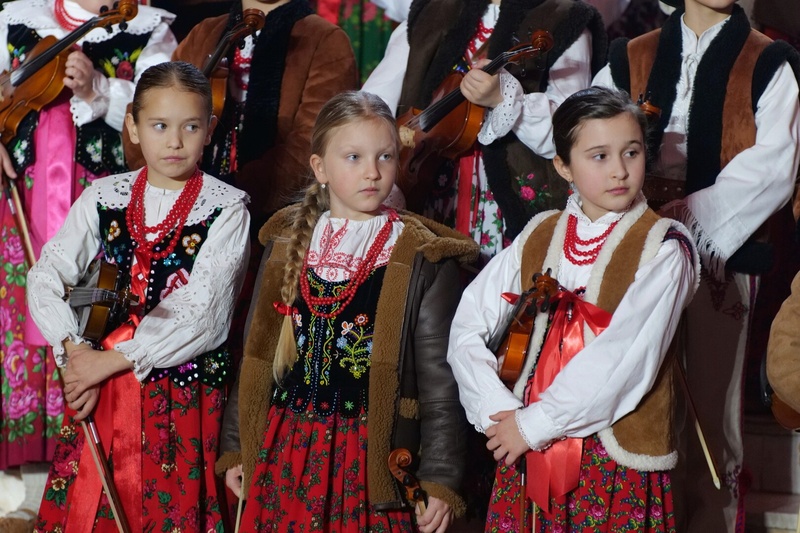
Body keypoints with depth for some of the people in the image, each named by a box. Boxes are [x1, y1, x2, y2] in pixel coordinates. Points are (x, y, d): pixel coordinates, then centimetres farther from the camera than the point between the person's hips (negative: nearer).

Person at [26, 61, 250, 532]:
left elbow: (199, 313, -14)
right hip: (101, 385, 3)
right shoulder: (104, 197, 6)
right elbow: (47, 276, 2)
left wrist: (111, 360, -15)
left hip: (185, 391, -3)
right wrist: (75, 351, -14)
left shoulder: (226, 208, -6)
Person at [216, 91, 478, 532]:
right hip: (286, 452, 3)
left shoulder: (423, 259, -3)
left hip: (373, 458, -3)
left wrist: (440, 478, -8)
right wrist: (235, 447, 14)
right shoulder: (288, 245, 7)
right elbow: (257, 355, 14)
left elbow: (439, 379, -4)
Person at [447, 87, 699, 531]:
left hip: (616, 462, -4)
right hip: (527, 451, 4)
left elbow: (625, 359, -18)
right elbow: (467, 328, 3)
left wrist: (534, 423, -14)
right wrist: (499, 412, -10)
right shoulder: (538, 236, 6)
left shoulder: (662, 249, -8)